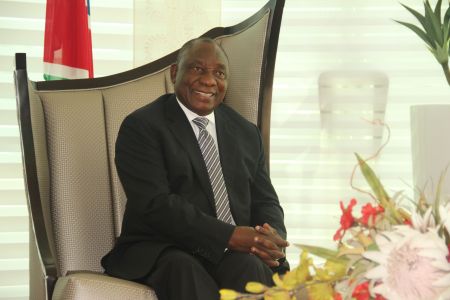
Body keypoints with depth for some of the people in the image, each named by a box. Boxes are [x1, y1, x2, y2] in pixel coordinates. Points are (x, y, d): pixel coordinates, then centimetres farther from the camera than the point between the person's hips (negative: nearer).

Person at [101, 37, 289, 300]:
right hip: (162, 251, -4)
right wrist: (229, 236, -22)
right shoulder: (141, 126, 1)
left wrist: (273, 238, -9)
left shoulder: (246, 133, 21)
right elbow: (156, 204, -12)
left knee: (248, 267, -32)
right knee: (184, 269, -38)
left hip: (236, 253, 4)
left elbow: (265, 202, 18)